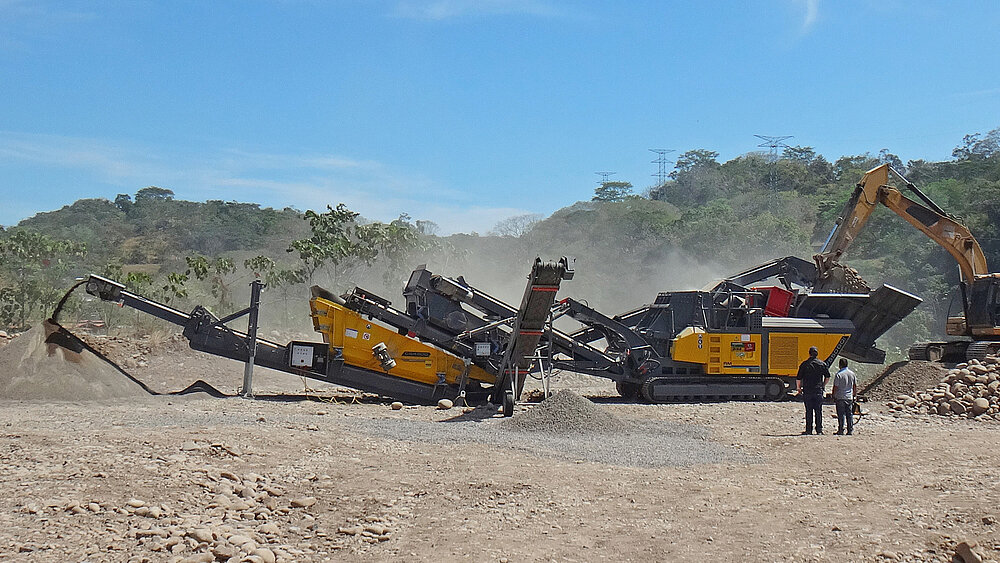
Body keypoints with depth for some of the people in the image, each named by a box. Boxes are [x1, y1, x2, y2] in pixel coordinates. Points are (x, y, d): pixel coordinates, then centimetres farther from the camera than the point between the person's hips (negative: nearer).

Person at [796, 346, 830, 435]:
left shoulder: (804, 364, -3)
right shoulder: (822, 364, 2)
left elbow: (798, 378, -3)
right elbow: (827, 377, 11)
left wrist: (798, 388, 12)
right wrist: (823, 385, 26)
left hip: (807, 391, -1)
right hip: (818, 391, 1)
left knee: (809, 411, 3)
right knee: (818, 411, 6)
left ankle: (809, 430, 2)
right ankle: (819, 429, 5)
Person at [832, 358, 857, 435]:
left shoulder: (838, 374, -11)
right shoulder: (852, 374, 5)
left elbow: (835, 387, -9)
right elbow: (855, 387, 10)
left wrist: (833, 397, 1)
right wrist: (853, 395, 20)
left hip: (840, 397, -4)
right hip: (850, 398, 4)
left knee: (841, 414, -1)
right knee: (849, 414, 8)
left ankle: (841, 430, 0)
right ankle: (850, 430, 8)